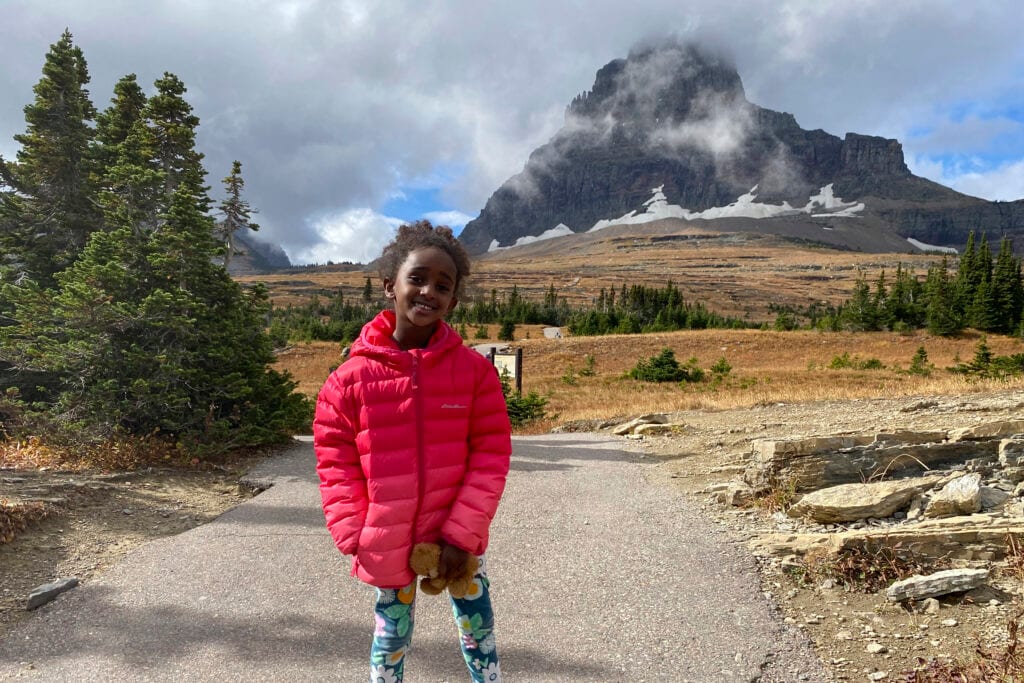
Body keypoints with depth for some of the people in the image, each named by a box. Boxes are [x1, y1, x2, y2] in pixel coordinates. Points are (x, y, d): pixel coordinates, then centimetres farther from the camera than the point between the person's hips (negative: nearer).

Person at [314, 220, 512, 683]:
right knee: (391, 639, 19)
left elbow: (491, 453, -8)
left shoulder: (474, 369, -10)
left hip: (457, 538, 0)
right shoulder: (352, 377, -10)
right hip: (388, 545, 0)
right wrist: (356, 537, -9)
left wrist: (462, 533, -13)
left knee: (478, 629, 17)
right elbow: (336, 462, -4)